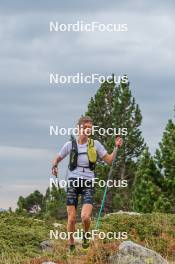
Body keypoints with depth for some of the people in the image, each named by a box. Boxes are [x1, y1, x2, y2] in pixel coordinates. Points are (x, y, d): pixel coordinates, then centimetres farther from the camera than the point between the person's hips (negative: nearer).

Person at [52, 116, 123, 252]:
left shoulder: (95, 144, 5)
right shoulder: (70, 145, 4)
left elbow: (109, 160, 7)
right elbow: (57, 159, 15)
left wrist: (116, 148, -6)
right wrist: (54, 166, -6)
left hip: (88, 182, -1)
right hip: (73, 182, 1)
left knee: (85, 217, -18)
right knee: (71, 218, -2)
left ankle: (86, 235, 14)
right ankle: (71, 246, 16)